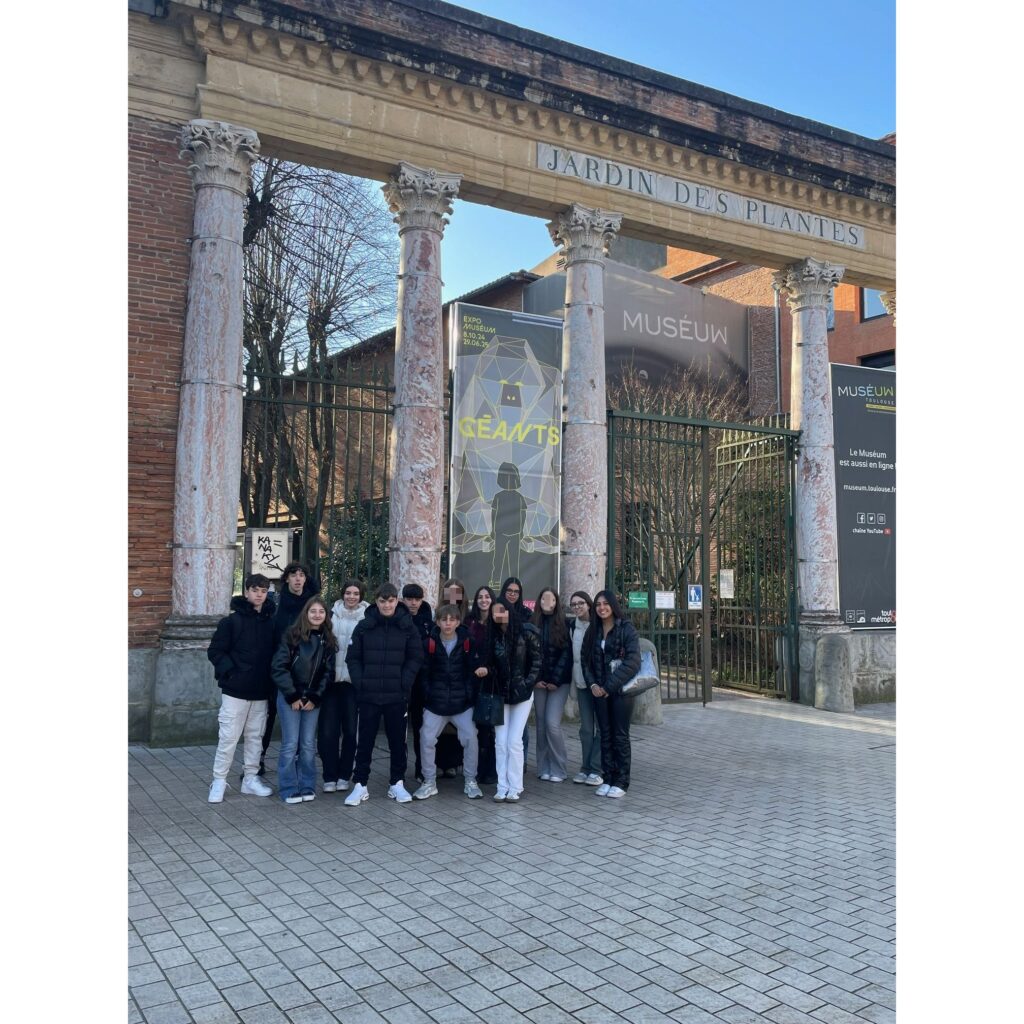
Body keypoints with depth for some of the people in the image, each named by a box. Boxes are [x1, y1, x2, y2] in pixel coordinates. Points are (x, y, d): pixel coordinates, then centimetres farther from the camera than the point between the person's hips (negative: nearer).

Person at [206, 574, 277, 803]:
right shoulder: (232, 621, -6)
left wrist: (272, 678, 3)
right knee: (228, 737, -1)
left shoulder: (272, 622, 3)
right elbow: (215, 651, -5)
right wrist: (229, 672, -15)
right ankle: (219, 781, 11)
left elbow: (277, 652, 12)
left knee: (255, 737, 12)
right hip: (235, 690, -4)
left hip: (261, 691, 4)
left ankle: (250, 779, 23)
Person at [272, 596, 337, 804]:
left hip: (313, 699, 3)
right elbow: (278, 667, -10)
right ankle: (289, 789, 7)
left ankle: (307, 787, 16)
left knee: (308, 744, 6)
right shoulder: (292, 635, -6)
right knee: (291, 744, -3)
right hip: (290, 697, -3)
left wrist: (315, 698, -5)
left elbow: (328, 673, 5)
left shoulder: (328, 640, 5)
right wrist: (292, 696, -12)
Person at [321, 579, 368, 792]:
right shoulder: (332, 615, 6)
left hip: (354, 681, -1)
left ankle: (344, 775, 17)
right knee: (327, 730, -1)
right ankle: (329, 776, 9)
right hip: (331, 679, 1)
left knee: (351, 730, 3)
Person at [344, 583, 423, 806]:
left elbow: (416, 657, 1)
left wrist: (404, 682, -8)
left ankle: (397, 784, 21)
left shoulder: (407, 626, 0)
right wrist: (359, 682, -7)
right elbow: (353, 658, 3)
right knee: (365, 740, 5)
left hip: (397, 695, 0)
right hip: (368, 695, 0)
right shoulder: (364, 627, 1)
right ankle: (360, 785, 14)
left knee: (397, 740, 9)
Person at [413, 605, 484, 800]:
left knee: (470, 738, -9)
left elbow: (473, 670, 0)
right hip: (435, 702, 1)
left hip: (462, 702, -1)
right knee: (427, 740, -3)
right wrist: (428, 695, -4)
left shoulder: (467, 642, -3)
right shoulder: (431, 643, -2)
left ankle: (470, 781, 9)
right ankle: (429, 782, 13)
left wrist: (470, 694, -5)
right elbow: (425, 672, 2)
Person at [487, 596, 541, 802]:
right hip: (500, 694, 3)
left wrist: (527, 684, -9)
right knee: (500, 742, 1)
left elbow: (536, 660, -5)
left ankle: (515, 788, 4)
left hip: (522, 693, -3)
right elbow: (490, 664, 12)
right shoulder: (492, 636, 2)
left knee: (514, 741, -6)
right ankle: (502, 787, 8)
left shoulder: (526, 632, -9)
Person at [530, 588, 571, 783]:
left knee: (552, 723, -10)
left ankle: (558, 769, 4)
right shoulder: (532, 624, 6)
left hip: (559, 682, -3)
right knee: (541, 725, 4)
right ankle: (543, 768, 13)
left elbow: (566, 654, -4)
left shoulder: (563, 624, 0)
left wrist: (556, 680, -10)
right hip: (538, 682, 3)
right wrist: (535, 679, -4)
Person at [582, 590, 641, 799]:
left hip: (621, 690, -4)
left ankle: (621, 782, 8)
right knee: (605, 735, 8)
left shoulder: (626, 629, -6)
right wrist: (593, 684, -6)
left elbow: (633, 662, -13)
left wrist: (610, 686, -15)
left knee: (620, 736, 1)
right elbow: (585, 660, 10)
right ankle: (607, 779, 15)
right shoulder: (593, 631, 9)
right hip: (600, 691, 4)